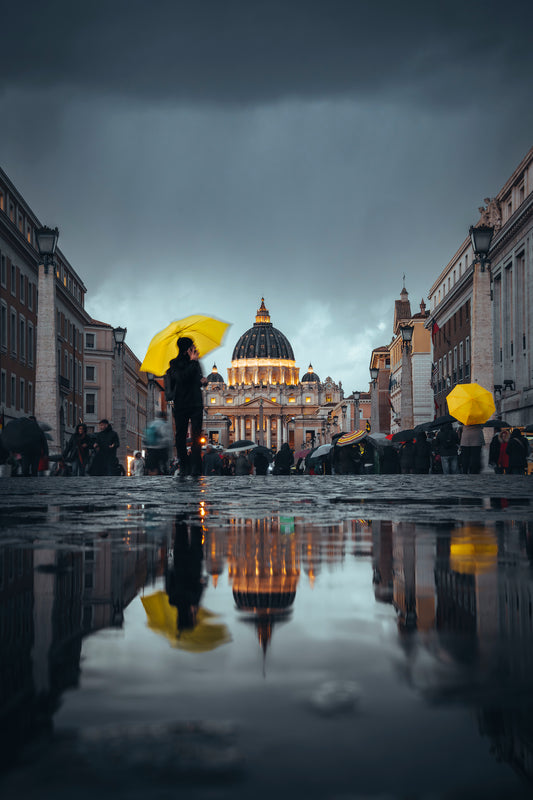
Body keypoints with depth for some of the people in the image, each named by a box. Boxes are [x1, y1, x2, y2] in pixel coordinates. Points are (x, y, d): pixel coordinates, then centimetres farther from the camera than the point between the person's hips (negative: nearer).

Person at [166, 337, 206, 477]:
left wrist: (202, 380, 8)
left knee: (196, 435, -8)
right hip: (181, 405, -3)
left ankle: (196, 468, -12)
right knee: (181, 436, -1)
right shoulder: (175, 363, -1)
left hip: (196, 404, 3)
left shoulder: (195, 363, 14)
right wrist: (192, 361, -14)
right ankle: (184, 467, 7)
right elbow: (182, 378, -19)